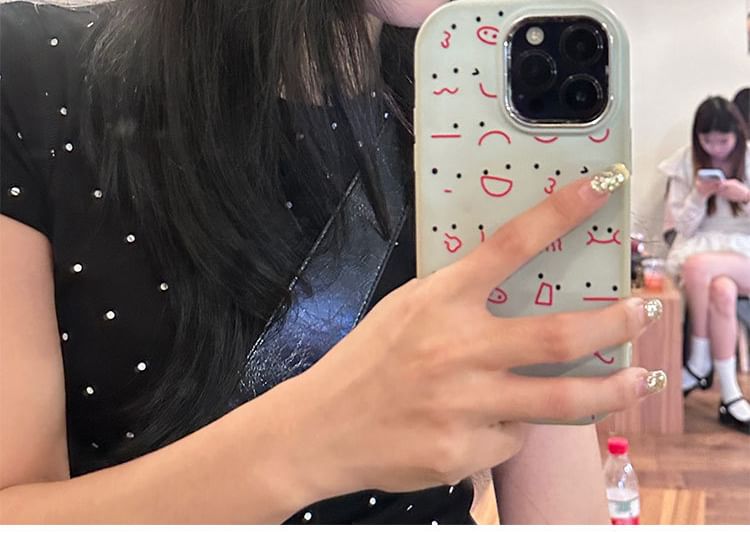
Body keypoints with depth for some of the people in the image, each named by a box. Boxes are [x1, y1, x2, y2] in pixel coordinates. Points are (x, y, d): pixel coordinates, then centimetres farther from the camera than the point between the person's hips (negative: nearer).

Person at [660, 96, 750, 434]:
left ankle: (700, 362, -19)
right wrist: (699, 195, -16)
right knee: (722, 291, -35)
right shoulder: (686, 162, 3)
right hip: (700, 248, 1)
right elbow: (683, 228, 2)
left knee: (698, 265, -35)